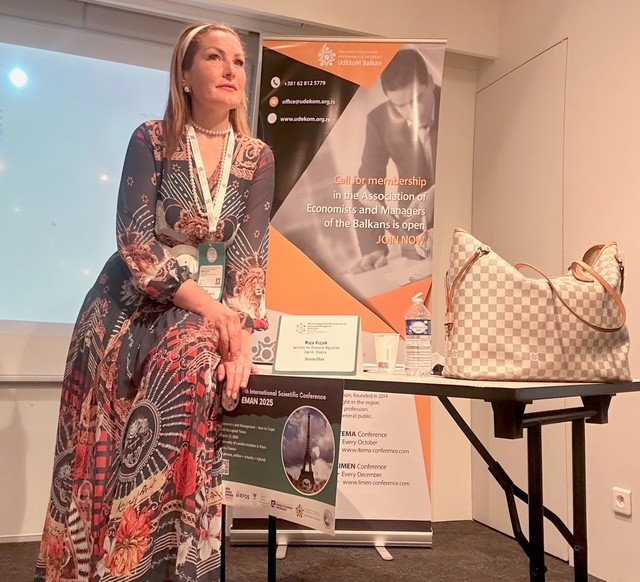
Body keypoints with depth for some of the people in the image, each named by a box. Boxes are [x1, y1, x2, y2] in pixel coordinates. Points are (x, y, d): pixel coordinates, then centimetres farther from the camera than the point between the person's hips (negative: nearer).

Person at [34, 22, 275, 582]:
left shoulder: (258, 158, 3)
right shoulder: (151, 140, -3)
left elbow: (250, 252, -6)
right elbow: (134, 239, -13)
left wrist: (241, 329, -23)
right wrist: (206, 305, -23)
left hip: (214, 304, 1)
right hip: (133, 301, 0)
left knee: (191, 365, -30)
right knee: (106, 434, -18)